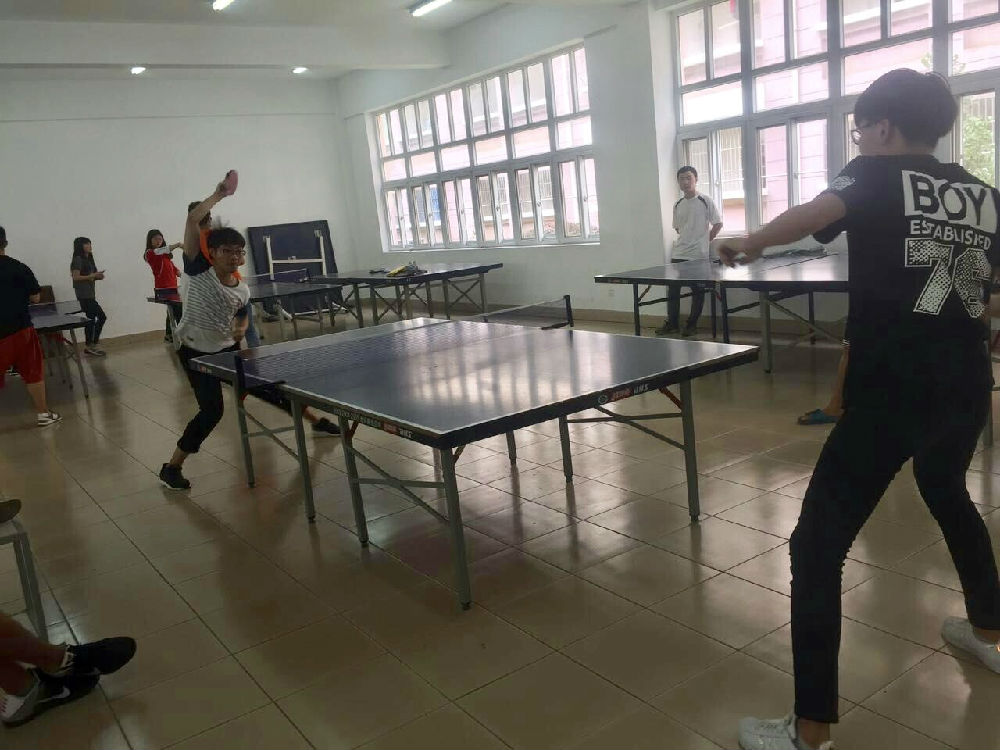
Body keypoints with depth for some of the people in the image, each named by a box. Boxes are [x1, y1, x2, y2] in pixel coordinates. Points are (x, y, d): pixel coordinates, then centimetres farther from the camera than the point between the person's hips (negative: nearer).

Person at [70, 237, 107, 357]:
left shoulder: (89, 259, 16)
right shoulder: (78, 259, -9)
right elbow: (76, 277, -16)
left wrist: (97, 276, 4)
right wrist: (92, 276, -17)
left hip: (90, 294, 9)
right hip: (84, 295, -9)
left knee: (91, 319, 9)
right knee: (102, 316, -13)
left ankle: (89, 346, 14)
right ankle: (93, 344, -7)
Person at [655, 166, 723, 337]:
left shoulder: (706, 201, -5)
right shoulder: (677, 205, 9)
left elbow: (718, 224, 0)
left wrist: (705, 240, 2)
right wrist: (688, 239, 12)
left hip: (699, 255, -4)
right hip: (678, 254, 5)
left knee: (697, 290, 3)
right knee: (673, 288, 3)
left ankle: (692, 324, 13)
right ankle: (672, 323, 13)